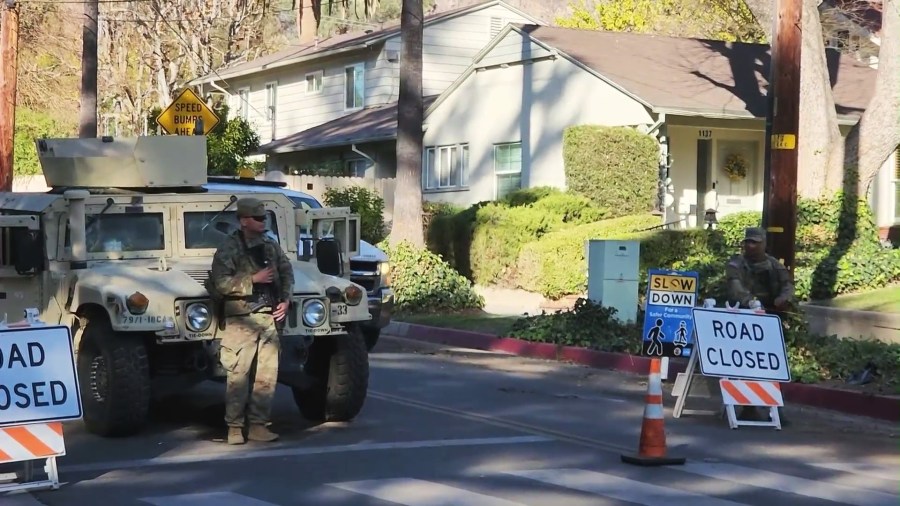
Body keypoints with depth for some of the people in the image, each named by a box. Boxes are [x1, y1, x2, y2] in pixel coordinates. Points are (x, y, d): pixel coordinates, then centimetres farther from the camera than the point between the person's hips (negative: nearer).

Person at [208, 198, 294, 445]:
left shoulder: (271, 246, 12)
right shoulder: (229, 248, -6)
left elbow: (286, 271, 22)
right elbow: (220, 283, -15)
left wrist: (285, 300, 8)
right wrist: (253, 279, -17)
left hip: (269, 316, 6)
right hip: (241, 319, -5)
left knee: (267, 374, 4)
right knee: (238, 375, -5)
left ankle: (258, 425, 11)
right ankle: (234, 427, 3)